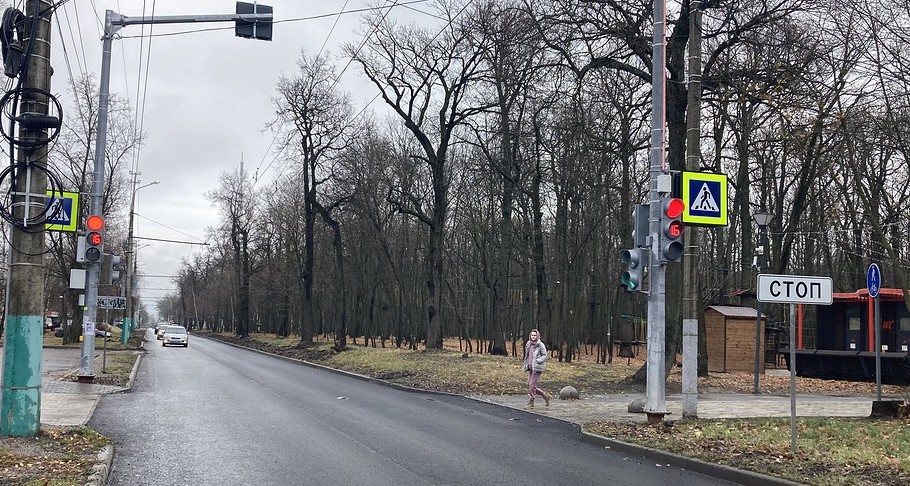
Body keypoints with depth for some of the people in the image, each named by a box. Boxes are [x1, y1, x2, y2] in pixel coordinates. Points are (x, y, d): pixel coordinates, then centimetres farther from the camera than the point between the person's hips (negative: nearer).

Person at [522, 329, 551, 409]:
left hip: (537, 368, -7)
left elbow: (545, 355, -6)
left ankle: (531, 403, 0)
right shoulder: (528, 344, 12)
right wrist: (526, 366, 16)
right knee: (530, 385, 7)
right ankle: (545, 396, 23)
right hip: (530, 368, 7)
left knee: (532, 385, -9)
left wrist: (537, 361, -18)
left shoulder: (540, 345, -7)